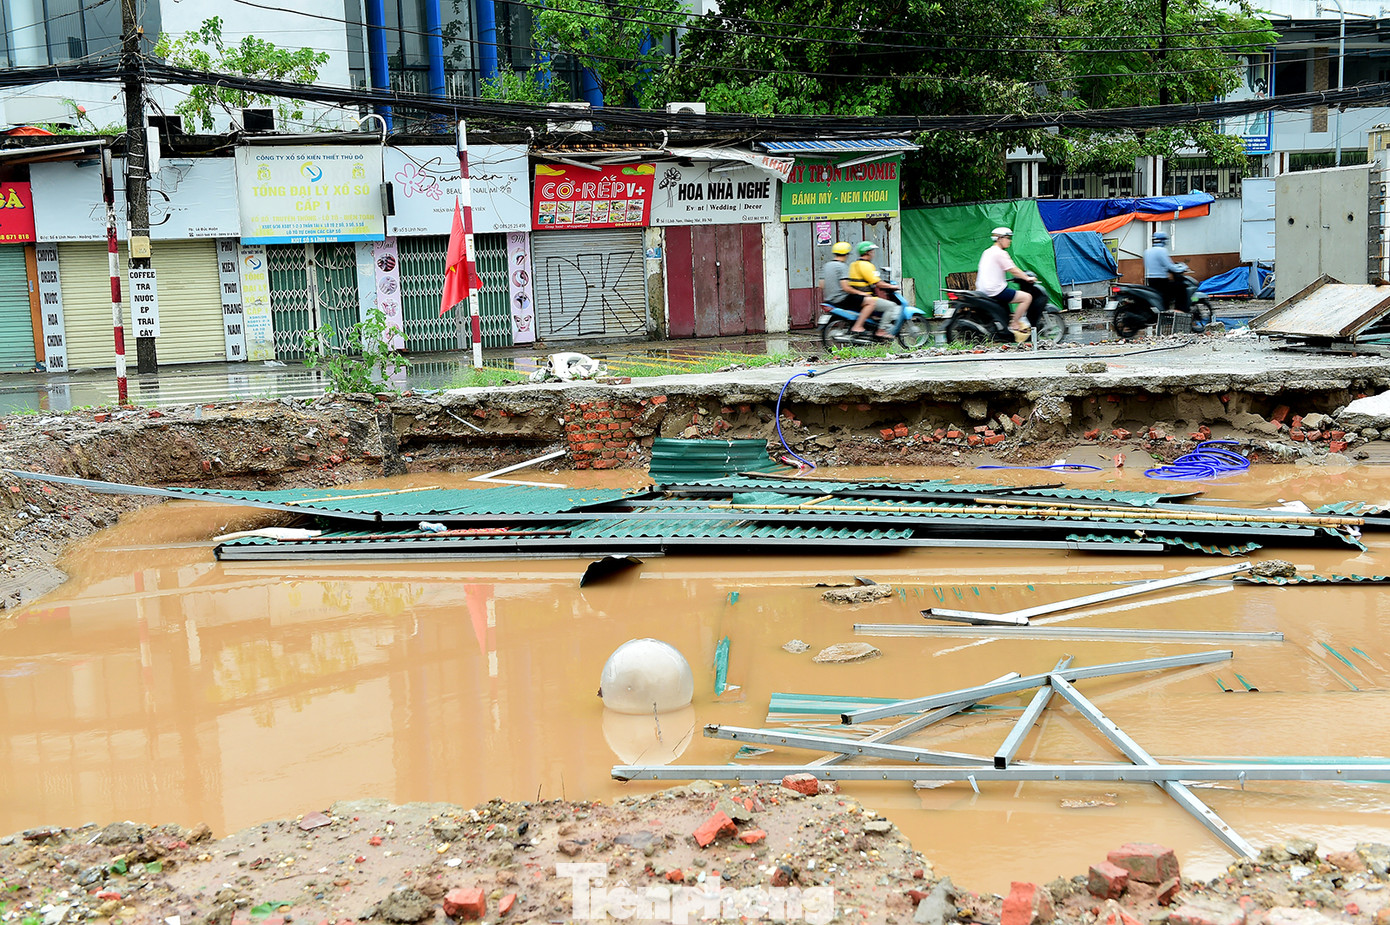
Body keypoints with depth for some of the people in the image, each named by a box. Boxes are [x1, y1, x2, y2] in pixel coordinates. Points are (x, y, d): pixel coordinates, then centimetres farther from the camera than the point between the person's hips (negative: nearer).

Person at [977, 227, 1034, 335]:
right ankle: (1014, 325, -9)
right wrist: (1027, 278, 0)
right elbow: (1013, 270, -13)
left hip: (982, 290, 10)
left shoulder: (987, 252, 18)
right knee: (1027, 297, -10)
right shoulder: (1000, 253, -11)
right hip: (995, 292, -10)